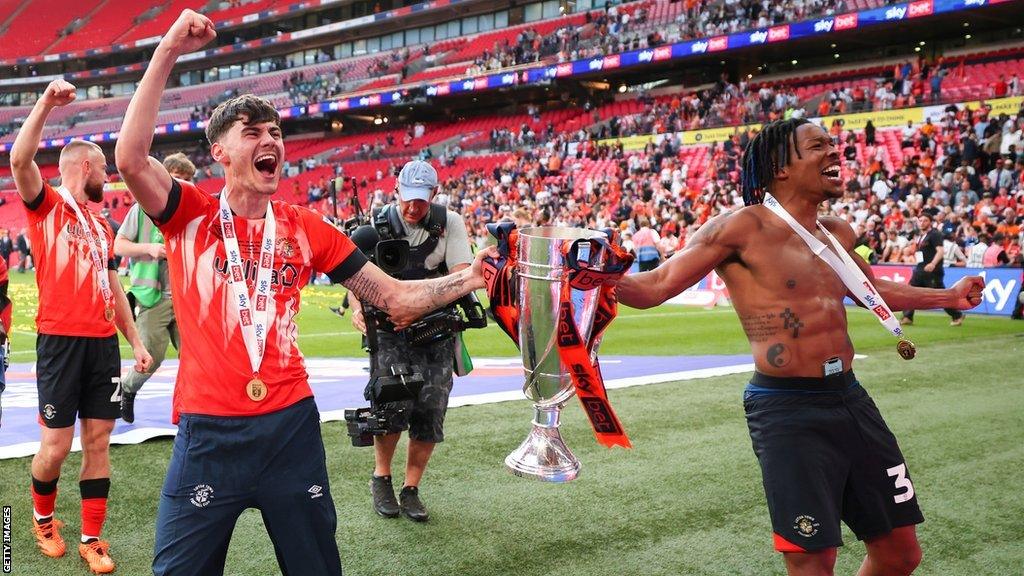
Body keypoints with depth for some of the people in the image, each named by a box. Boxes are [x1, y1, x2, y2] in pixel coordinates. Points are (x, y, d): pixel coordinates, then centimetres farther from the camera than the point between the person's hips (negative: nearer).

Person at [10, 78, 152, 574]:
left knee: (98, 441, 6)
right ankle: (43, 517, 27)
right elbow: (19, 160, -19)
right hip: (61, 341, -5)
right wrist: (46, 102, -23)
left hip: (103, 343, 6)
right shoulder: (46, 205, 1)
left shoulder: (101, 225, 19)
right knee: (56, 444, -1)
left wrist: (135, 341, 18)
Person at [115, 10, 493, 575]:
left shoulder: (307, 228, 5)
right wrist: (168, 52, -21)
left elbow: (394, 297, 6)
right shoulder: (191, 216, -2)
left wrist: (470, 278, -5)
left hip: (291, 423, 3)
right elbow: (130, 158, -21)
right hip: (209, 432, -2)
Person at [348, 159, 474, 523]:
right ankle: (381, 477, 13)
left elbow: (462, 274, -7)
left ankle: (411, 489, 16)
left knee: (429, 411, -1)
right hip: (390, 329, -1)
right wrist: (357, 306, -24)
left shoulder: (449, 223, 0)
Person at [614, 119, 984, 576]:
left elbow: (873, 291, 32)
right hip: (788, 412, -7)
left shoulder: (836, 233, 11)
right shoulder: (745, 227, -10)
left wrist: (950, 296, 37)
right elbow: (656, 286, -13)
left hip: (850, 399, 7)